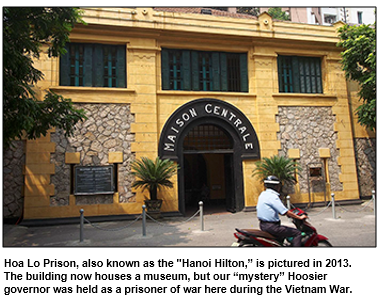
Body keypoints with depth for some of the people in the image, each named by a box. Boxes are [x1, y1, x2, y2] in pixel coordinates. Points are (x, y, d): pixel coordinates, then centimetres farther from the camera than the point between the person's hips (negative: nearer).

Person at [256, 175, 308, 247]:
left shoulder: (263, 194, 11)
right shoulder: (273, 196, -17)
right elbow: (285, 212, -20)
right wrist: (299, 217, -8)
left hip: (262, 225, 10)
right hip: (271, 226, -10)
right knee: (297, 233, -5)